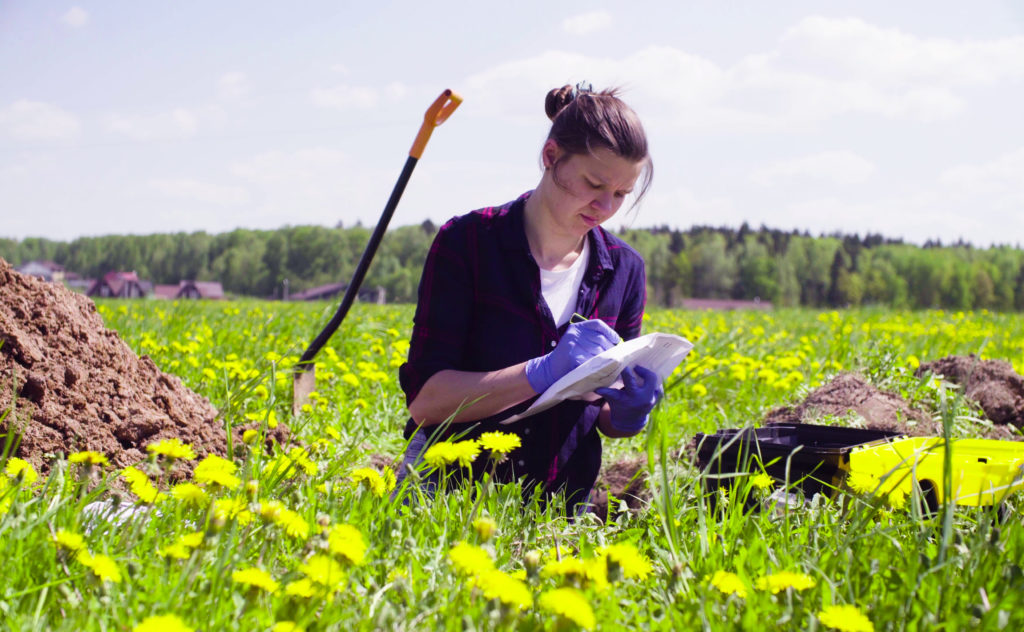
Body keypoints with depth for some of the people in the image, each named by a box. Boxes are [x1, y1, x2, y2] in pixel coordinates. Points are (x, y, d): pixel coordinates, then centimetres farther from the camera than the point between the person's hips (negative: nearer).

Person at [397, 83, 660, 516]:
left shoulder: (624, 269, 5)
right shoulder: (466, 243, -7)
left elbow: (608, 418, 13)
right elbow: (424, 399, -13)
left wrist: (629, 414, -10)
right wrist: (542, 372, -24)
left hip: (562, 504, 6)